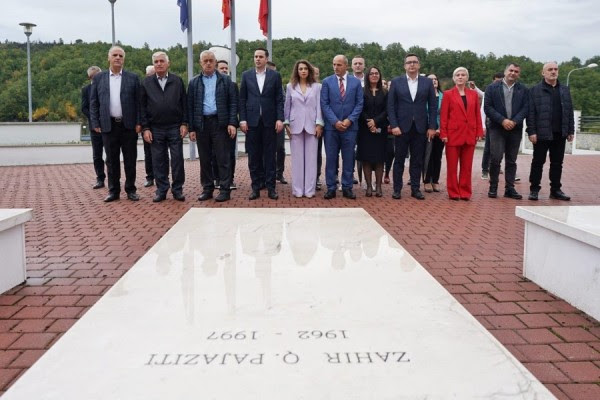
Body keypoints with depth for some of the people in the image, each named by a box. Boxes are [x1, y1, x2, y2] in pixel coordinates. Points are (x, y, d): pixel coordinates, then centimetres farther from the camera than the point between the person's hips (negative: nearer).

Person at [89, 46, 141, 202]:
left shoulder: (132, 78, 4)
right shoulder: (99, 78, 8)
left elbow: (138, 101, 2)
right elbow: (93, 102, 7)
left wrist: (138, 123, -5)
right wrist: (95, 123, 0)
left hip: (129, 125, -1)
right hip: (108, 125, 1)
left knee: (130, 159, 4)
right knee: (112, 160, 6)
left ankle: (131, 190, 14)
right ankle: (113, 191, 14)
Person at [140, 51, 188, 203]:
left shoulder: (177, 81, 5)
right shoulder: (146, 83, 6)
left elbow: (184, 104, 5)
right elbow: (142, 107, 5)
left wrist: (184, 124, -3)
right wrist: (145, 128, -2)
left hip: (175, 128, -1)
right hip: (156, 129, 1)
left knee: (177, 159, 1)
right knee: (159, 161, 4)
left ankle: (177, 189, 10)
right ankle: (161, 190, 13)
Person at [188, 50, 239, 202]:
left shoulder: (225, 80, 5)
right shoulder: (194, 82, 10)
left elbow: (233, 103, 1)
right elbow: (190, 106, 8)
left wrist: (232, 123, -8)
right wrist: (191, 128, 2)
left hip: (220, 123, -2)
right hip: (201, 124, 3)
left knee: (223, 158, -2)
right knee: (204, 159, 7)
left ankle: (225, 190, 4)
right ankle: (207, 189, 17)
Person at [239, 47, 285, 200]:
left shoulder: (275, 75, 5)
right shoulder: (246, 75, 8)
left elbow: (279, 99, 3)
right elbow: (242, 99, 6)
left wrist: (280, 119, -6)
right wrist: (242, 119, -2)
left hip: (269, 121, -1)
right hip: (252, 121, 1)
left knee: (269, 155, 2)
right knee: (253, 156, 4)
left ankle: (270, 186, 8)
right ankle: (256, 186, 11)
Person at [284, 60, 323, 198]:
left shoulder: (316, 86, 6)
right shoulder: (290, 86, 7)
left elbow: (319, 106, 3)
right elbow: (287, 106, 8)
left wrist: (319, 124, -4)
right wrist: (286, 124, 1)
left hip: (311, 126, 0)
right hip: (295, 126, 0)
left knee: (311, 158, 1)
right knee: (297, 158, 2)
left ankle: (309, 189, 5)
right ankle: (297, 189, 6)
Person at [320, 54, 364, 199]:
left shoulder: (356, 82, 6)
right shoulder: (327, 81, 4)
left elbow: (359, 104, 4)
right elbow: (324, 104, -1)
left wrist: (349, 120, -9)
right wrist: (335, 121, -10)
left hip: (350, 126, 1)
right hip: (331, 126, 0)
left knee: (348, 159, 4)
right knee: (331, 159, 2)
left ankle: (347, 188, 12)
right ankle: (331, 188, 8)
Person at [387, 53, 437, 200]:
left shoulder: (427, 82, 7)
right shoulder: (396, 82, 3)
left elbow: (432, 106, 5)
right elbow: (391, 105, 0)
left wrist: (432, 127, -2)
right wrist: (394, 125, -10)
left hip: (420, 127, 1)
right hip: (402, 127, -1)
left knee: (417, 160, 6)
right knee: (399, 160, 4)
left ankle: (415, 189, 14)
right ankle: (397, 189, 11)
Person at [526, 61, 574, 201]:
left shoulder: (565, 90, 13)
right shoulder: (535, 90, -1)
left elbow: (569, 112, 13)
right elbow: (530, 113, -6)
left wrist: (571, 131, 8)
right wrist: (531, 132, -13)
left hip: (560, 134, 4)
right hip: (542, 133, -4)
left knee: (557, 163, 9)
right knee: (538, 162, 3)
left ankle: (556, 190, 18)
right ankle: (534, 190, 10)